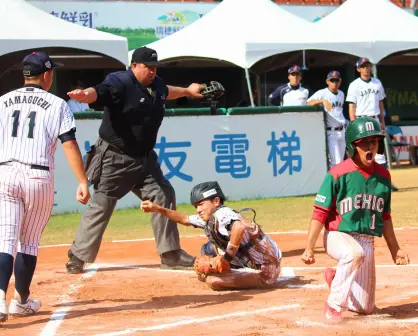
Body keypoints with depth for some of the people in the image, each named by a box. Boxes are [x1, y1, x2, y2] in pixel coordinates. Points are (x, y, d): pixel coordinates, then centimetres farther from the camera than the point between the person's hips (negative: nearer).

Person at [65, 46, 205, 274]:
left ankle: (170, 254, 20)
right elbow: (99, 92, -39)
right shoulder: (119, 82, -19)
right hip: (115, 159, -8)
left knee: (164, 196, 9)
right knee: (101, 206, -6)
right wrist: (85, 95, -61)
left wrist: (186, 91, 42)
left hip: (144, 158, 8)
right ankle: (78, 257, 5)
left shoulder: (156, 84, 6)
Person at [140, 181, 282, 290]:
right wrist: (157, 209, 15)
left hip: (266, 273, -9)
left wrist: (227, 257, -31)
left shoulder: (222, 214, -20)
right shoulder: (208, 219, 8)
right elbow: (185, 219, 24)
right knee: (208, 249, 14)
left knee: (212, 280, -22)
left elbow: (240, 226, -41)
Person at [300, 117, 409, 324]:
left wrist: (394, 250, 17)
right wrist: (309, 248, -19)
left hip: (367, 242, 5)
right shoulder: (338, 175, -12)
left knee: (365, 308, 8)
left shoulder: (383, 175, 4)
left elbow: (385, 217, 15)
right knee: (355, 253, -42)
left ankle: (335, 279, 36)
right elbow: (319, 214, -12)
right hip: (338, 236, -5)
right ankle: (333, 306, -27)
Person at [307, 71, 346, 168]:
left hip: (342, 131, 7)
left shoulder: (341, 94, 13)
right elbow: (308, 103, -22)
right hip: (330, 132, -7)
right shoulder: (322, 93, -8)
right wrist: (323, 101, -36)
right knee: (336, 162, -13)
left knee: (340, 161, 11)